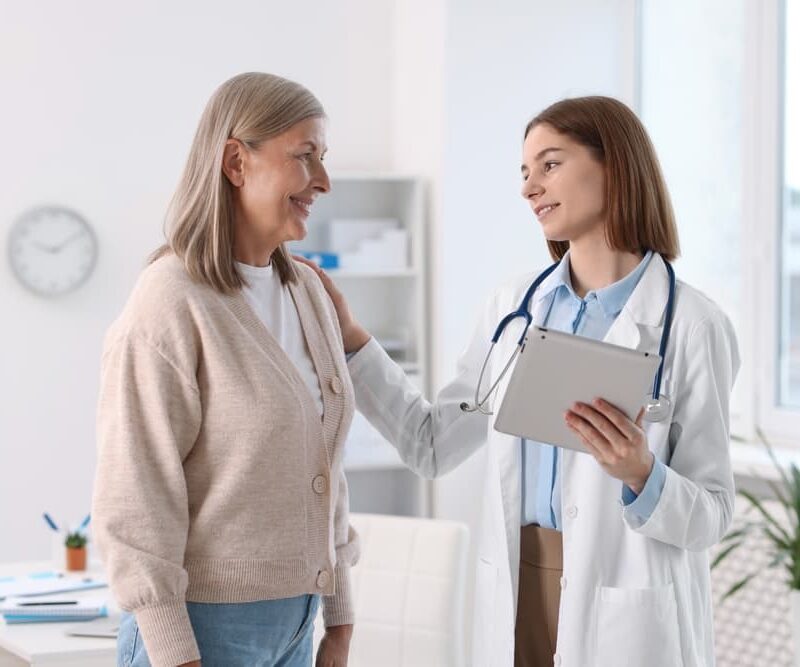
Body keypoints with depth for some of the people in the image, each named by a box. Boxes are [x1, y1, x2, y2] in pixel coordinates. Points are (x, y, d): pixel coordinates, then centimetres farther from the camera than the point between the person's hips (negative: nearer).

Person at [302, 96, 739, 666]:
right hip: (518, 599, 5)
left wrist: (640, 473, -26)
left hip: (626, 611, -5)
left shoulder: (691, 325, -10)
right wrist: (349, 337, 4)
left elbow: (711, 515, -8)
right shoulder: (515, 307, 5)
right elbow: (431, 446, 9)